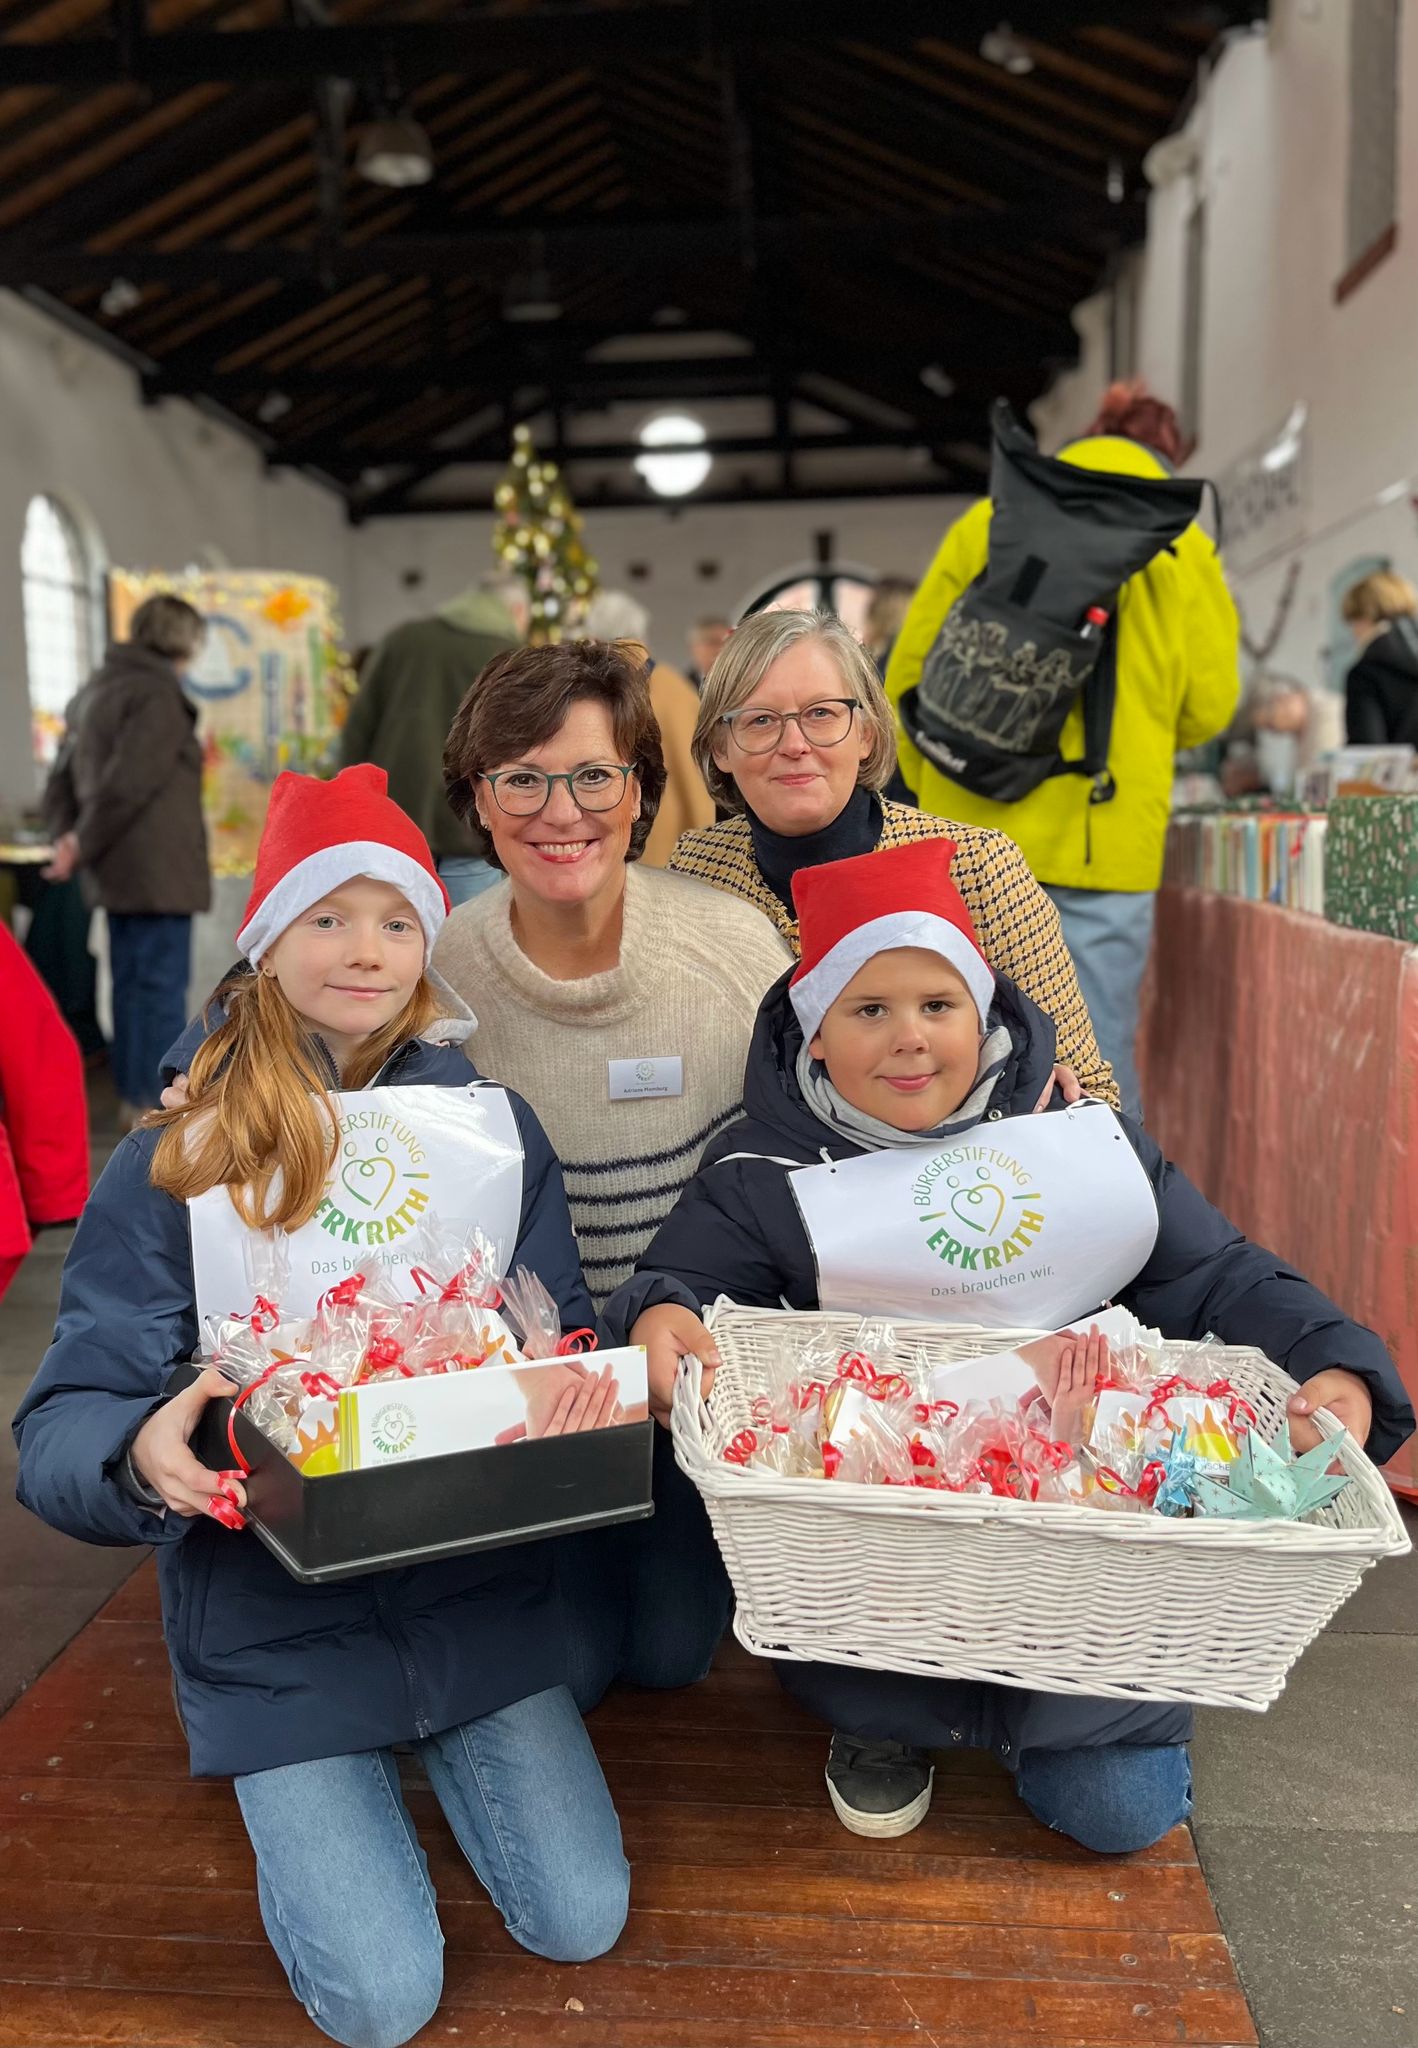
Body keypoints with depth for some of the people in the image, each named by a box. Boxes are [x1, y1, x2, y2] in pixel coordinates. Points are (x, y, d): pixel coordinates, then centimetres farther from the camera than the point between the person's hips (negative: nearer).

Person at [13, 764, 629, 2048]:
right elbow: (65, 1421, -10)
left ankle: (444, 1742, 29)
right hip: (272, 1620, -1)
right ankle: (323, 1787, 26)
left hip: (473, 1590, 2)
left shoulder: (490, 1124, -3)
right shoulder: (170, 1165, -8)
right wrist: (141, 1455, -33)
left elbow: (565, 1339, 1)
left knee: (580, 1922, 2)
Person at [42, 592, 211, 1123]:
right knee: (163, 983, -3)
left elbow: (60, 782, 16)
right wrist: (83, 849, -11)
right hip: (158, 868, -9)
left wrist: (68, 836, 5)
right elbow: (126, 785, -20)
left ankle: (131, 1094, 22)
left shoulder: (93, 691, 16)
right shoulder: (158, 694, -14)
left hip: (115, 870, 9)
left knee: (130, 980, 15)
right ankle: (157, 1102, 2)